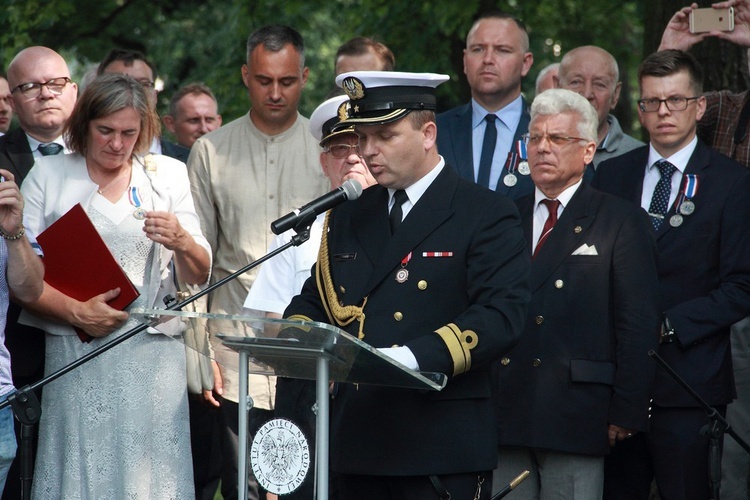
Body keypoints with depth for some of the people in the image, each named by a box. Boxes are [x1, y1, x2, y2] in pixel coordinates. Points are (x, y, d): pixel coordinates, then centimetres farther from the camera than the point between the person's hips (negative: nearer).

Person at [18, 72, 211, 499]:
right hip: (76, 362, -1)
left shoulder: (168, 176, 12)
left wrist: (182, 242, -13)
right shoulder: (49, 176, 8)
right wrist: (77, 312, -15)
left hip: (153, 356, 1)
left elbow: (200, 276, 8)